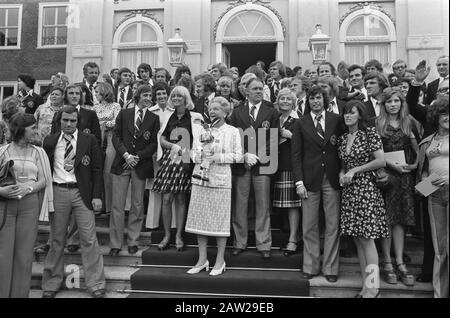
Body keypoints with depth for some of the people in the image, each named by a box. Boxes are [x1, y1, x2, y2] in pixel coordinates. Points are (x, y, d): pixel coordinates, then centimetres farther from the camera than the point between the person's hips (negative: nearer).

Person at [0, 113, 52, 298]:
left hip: (29, 203, 1)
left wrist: (28, 188, -12)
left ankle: (20, 293, 13)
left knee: (24, 253, 2)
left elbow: (44, 180, 5)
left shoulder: (38, 153, 10)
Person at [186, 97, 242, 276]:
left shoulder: (233, 132, 4)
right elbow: (193, 152, 15)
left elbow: (238, 156, -2)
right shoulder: (200, 130, 15)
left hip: (220, 179, -4)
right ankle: (202, 259, 16)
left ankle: (220, 261, 11)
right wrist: (200, 155, -6)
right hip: (200, 178, 4)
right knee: (199, 218, 4)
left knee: (220, 219, -1)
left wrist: (219, 157, -14)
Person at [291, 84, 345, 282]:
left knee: (333, 226, 4)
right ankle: (310, 267, 17)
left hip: (332, 179, 0)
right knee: (309, 227, 5)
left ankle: (330, 268, 16)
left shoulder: (336, 120, 6)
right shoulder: (301, 124, 5)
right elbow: (296, 154, 2)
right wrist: (299, 182, -5)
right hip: (310, 179, 0)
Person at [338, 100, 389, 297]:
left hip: (366, 189, -6)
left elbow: (381, 161, -9)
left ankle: (374, 288, 1)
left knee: (366, 239, -7)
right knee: (357, 240, 7)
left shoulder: (370, 133, -3)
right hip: (348, 191, 6)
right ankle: (366, 285, 15)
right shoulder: (342, 138, 14)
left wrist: (355, 170, -11)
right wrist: (342, 173, 0)